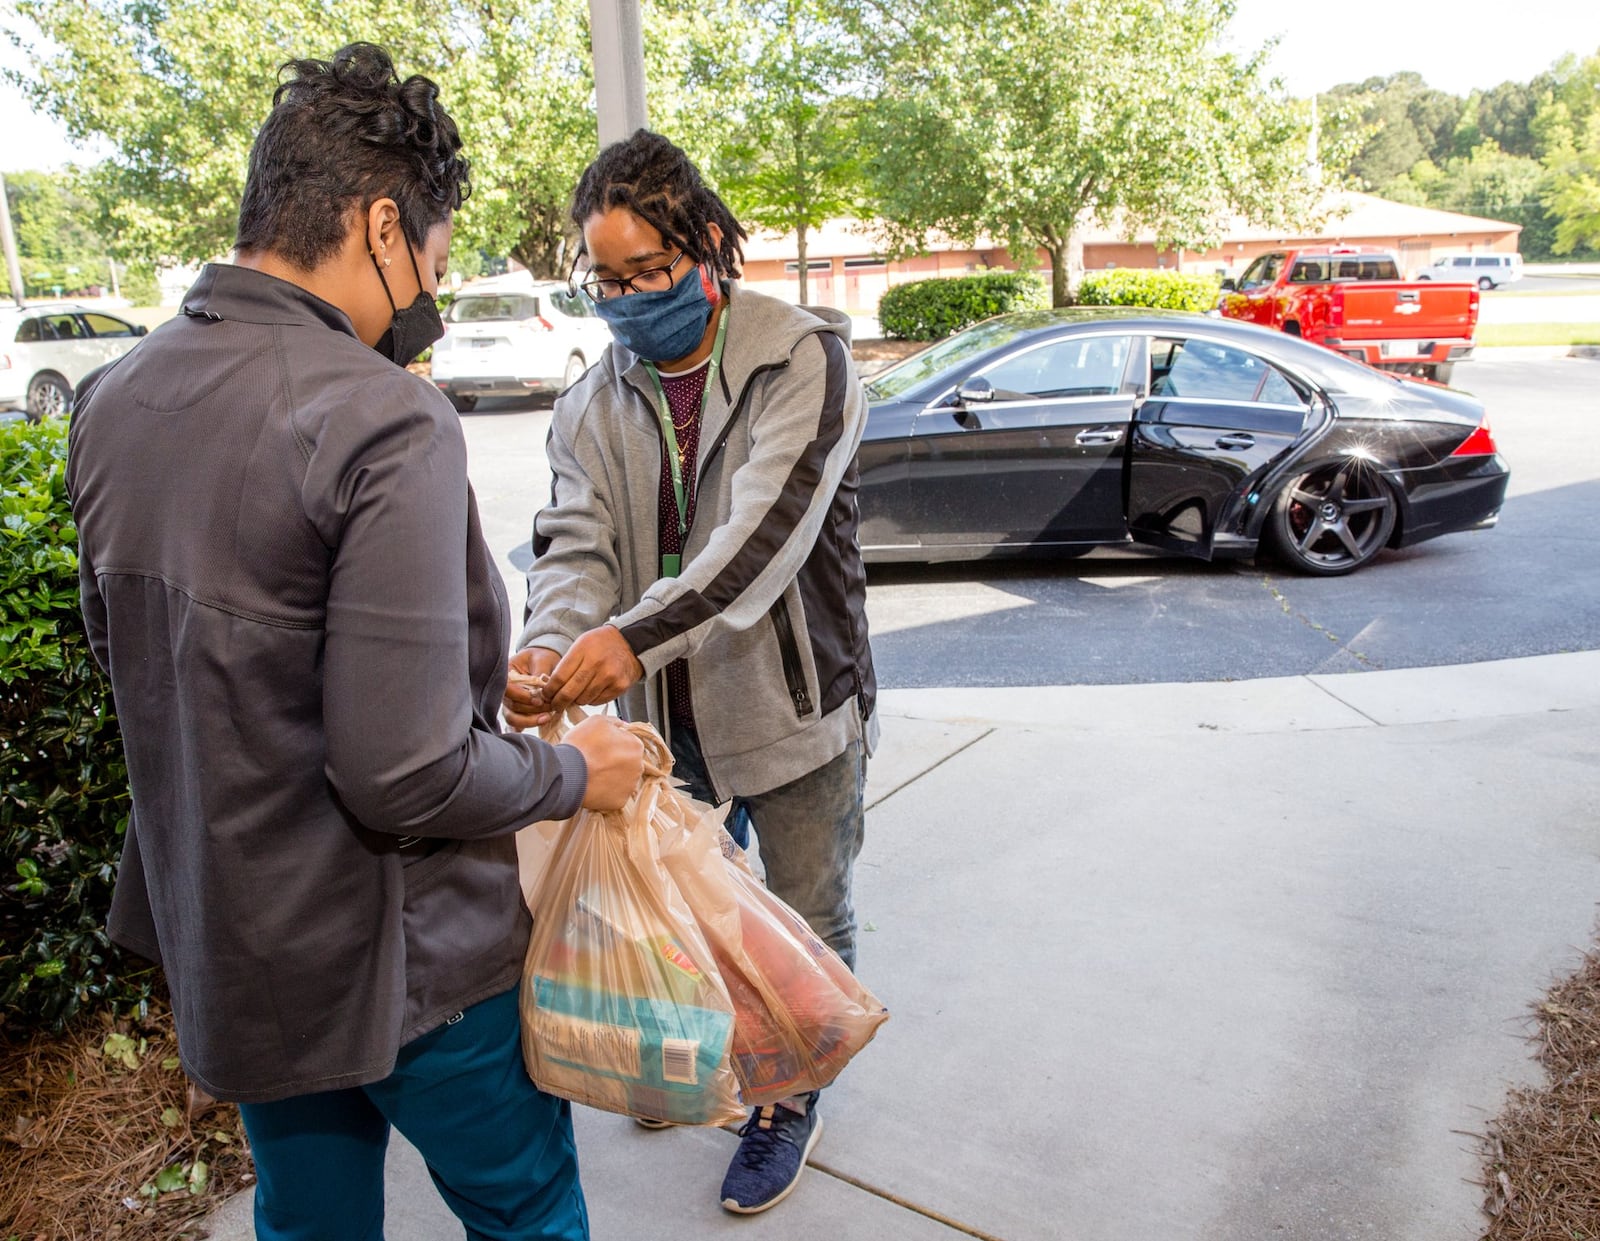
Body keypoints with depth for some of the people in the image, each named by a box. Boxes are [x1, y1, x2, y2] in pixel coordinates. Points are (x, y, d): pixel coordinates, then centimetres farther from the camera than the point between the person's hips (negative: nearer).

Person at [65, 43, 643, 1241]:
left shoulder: (112, 400, -1)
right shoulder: (383, 421, -27)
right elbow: (409, 778, -29)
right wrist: (574, 771, -9)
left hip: (214, 940, 8)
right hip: (390, 958, -7)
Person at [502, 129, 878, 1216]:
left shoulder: (805, 360, -16)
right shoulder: (595, 402, 1)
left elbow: (764, 531, -30)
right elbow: (575, 540, -10)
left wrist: (632, 636, -43)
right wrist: (553, 645, -33)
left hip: (795, 702, -4)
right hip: (665, 715, 5)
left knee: (806, 922, 14)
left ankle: (787, 1101, 41)